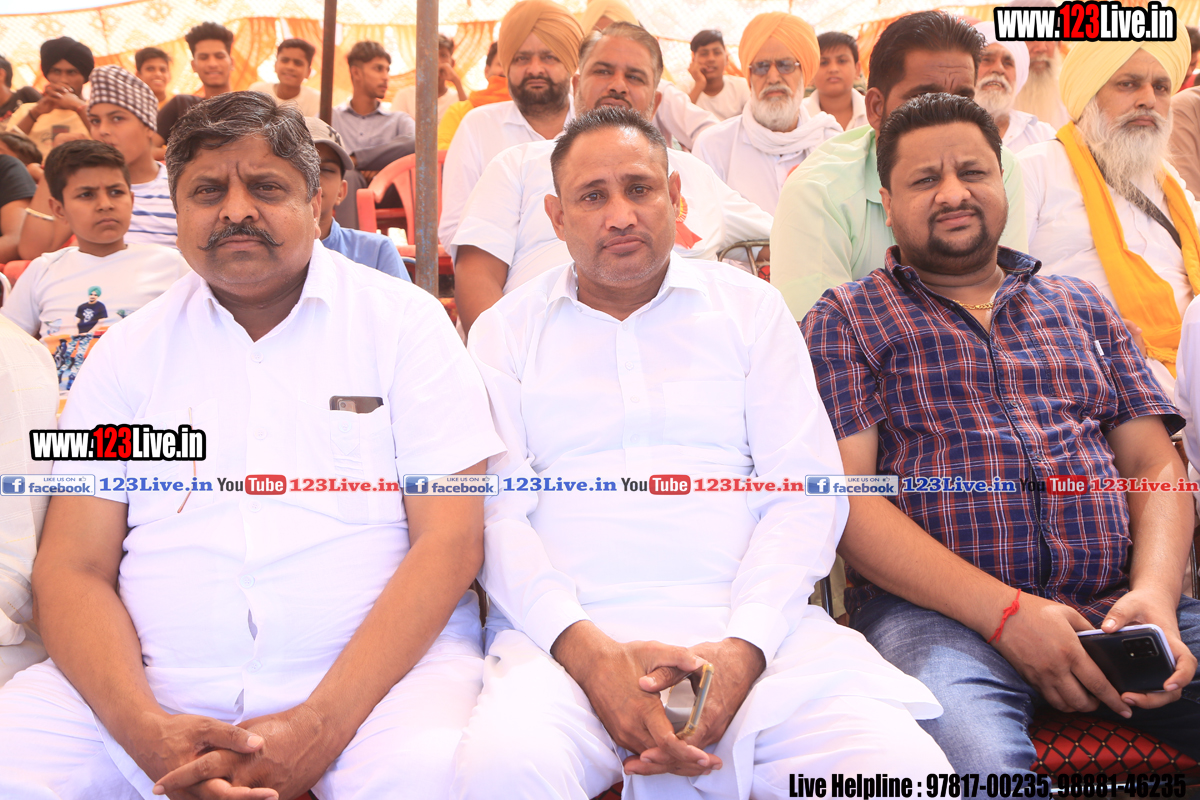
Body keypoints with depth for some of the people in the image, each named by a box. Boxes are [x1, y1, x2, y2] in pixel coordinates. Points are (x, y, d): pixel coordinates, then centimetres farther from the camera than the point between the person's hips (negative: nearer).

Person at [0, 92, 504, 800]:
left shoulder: (406, 322, 3)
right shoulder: (130, 352, 11)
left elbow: (451, 541, -5)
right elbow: (74, 569, 5)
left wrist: (319, 726, -17)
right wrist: (147, 731, -14)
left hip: (380, 664, -2)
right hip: (156, 686, 3)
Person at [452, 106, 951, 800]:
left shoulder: (751, 307, 15)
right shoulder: (506, 331, 14)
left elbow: (805, 492, 6)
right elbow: (497, 514, 3)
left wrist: (743, 646, -11)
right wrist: (587, 647, -16)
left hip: (753, 626, 1)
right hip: (569, 632, -1)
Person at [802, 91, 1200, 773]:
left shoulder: (1083, 307, 23)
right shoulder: (845, 320, 9)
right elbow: (844, 495, -3)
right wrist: (1004, 611, -13)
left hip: (1116, 607, 5)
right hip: (936, 611, -5)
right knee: (974, 757, -37)